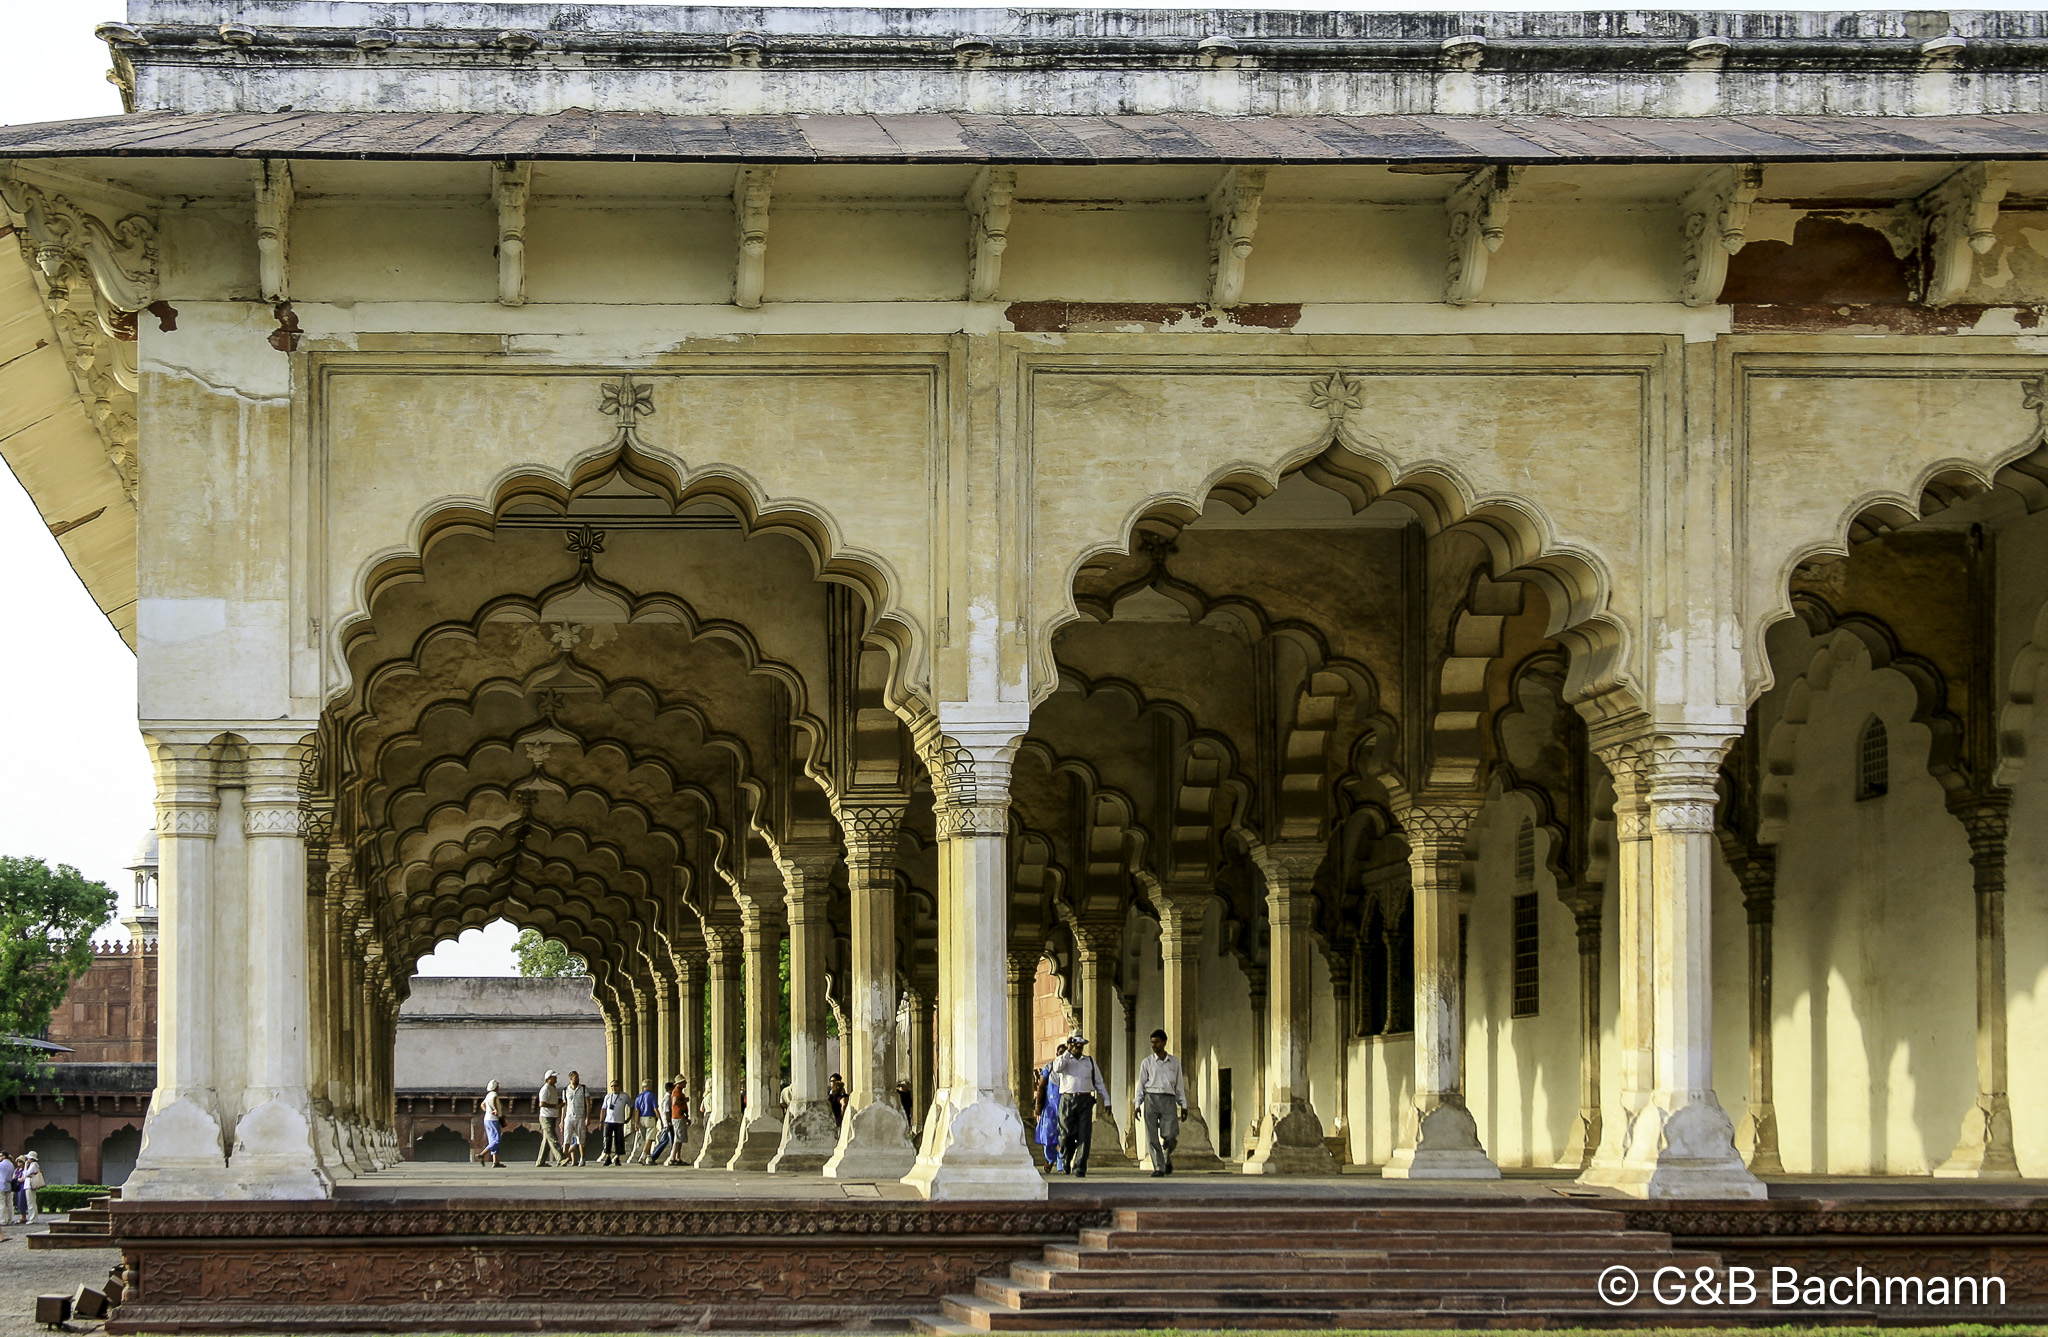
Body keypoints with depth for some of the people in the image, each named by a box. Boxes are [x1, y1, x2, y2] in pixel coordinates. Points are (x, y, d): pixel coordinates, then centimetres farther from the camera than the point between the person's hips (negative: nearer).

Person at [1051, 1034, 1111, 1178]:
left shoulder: (1090, 1062, 17)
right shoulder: (1063, 1059, 9)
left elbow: (1099, 1082, 19)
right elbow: (1057, 1068, -15)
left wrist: (1106, 1100, 13)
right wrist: (1068, 1052, -12)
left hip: (1085, 1100, 2)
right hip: (1067, 1100, -2)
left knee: (1084, 1136, -8)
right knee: (1067, 1135, -3)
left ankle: (1079, 1169, -8)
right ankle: (1067, 1159, 27)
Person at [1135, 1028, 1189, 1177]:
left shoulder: (1174, 1062, 13)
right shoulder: (1147, 1063, 10)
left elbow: (1179, 1085, 16)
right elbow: (1141, 1085, 10)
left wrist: (1183, 1106, 10)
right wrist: (1137, 1106, 2)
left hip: (1168, 1100, 0)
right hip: (1151, 1099, 0)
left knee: (1170, 1135, -11)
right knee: (1152, 1136, -7)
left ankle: (1167, 1157, 20)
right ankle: (1158, 1167, -3)